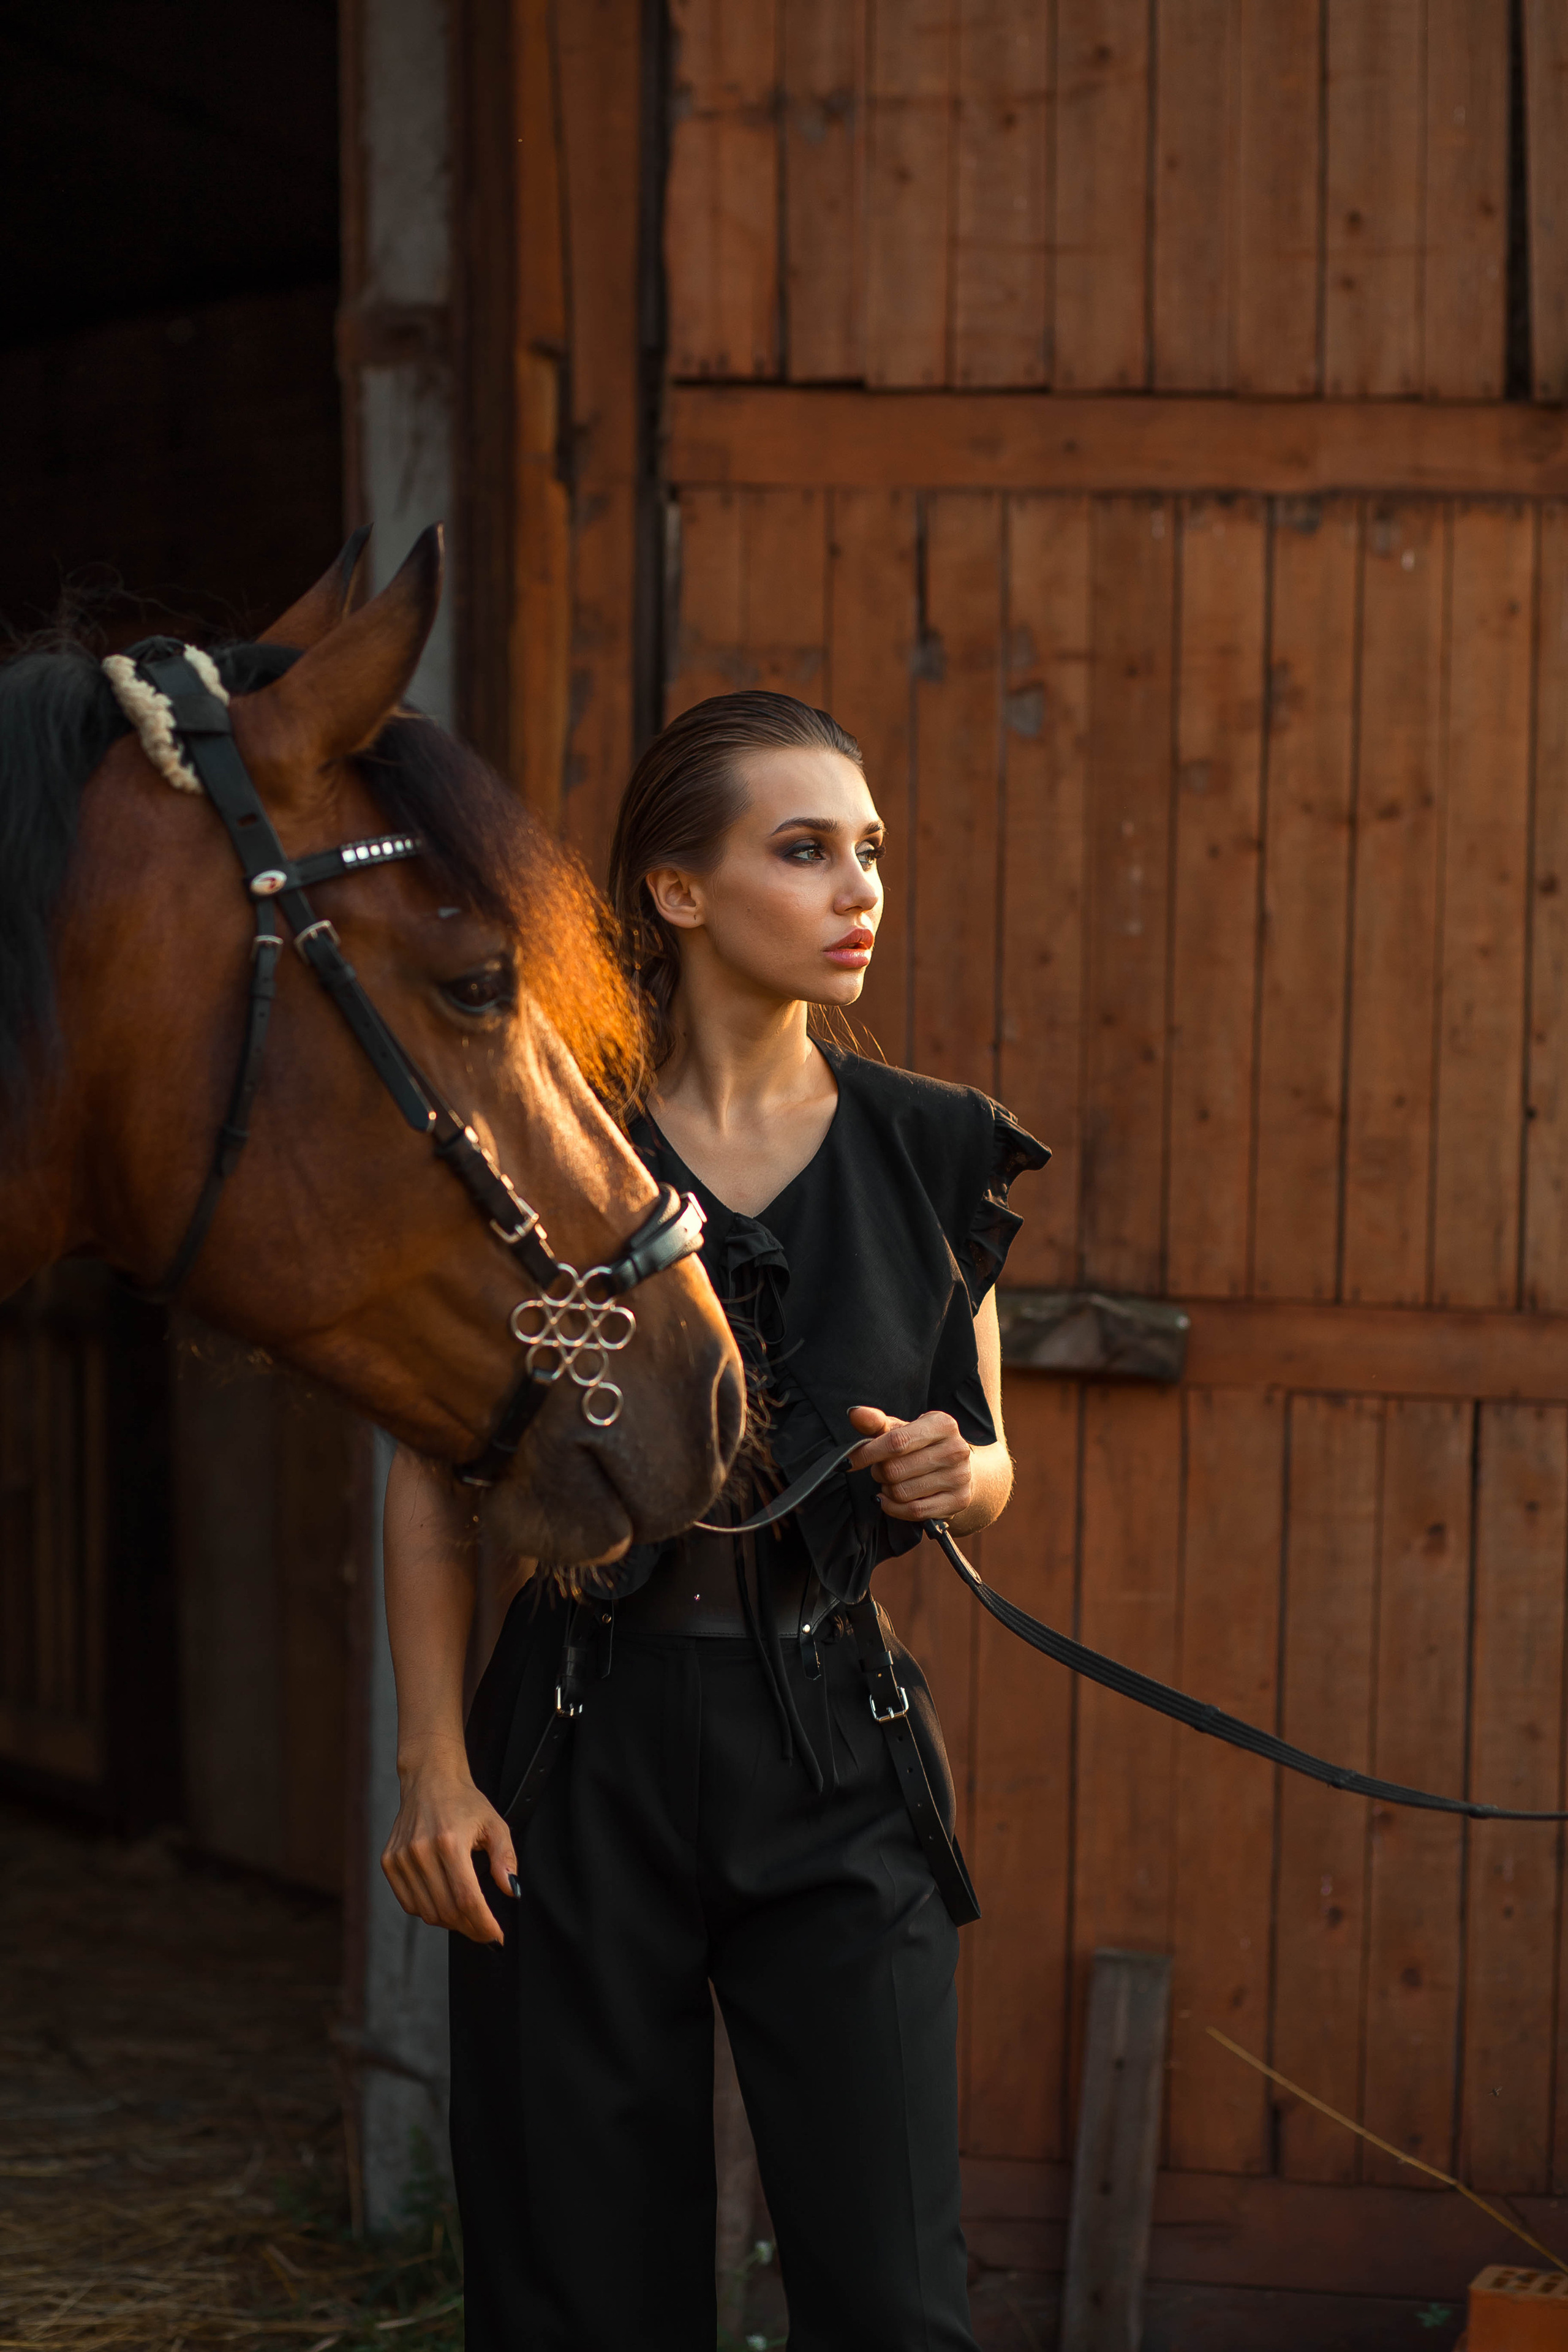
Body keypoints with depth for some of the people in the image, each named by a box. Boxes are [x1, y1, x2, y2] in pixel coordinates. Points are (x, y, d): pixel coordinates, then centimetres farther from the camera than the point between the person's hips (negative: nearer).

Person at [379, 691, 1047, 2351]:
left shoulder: (932, 1156, 5)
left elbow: (986, 1461, 15)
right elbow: (433, 1479, 0)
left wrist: (954, 1474, -8)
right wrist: (432, 1762, -7)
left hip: (835, 1742, 2)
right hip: (591, 1734, -2)